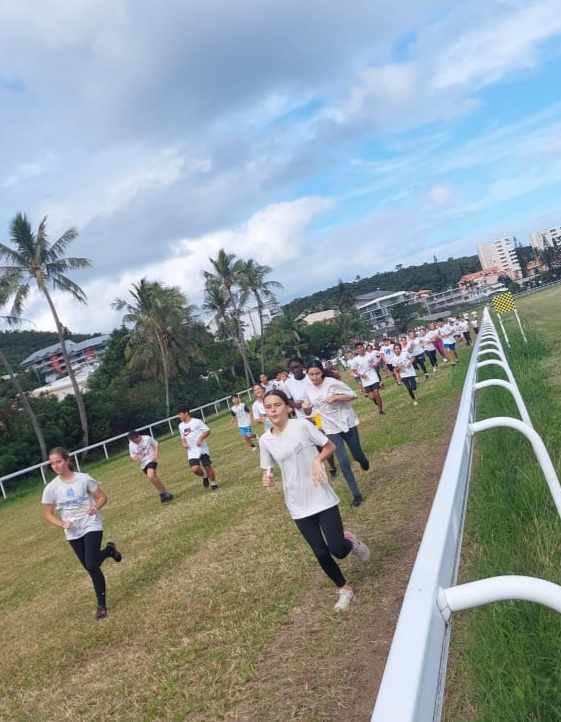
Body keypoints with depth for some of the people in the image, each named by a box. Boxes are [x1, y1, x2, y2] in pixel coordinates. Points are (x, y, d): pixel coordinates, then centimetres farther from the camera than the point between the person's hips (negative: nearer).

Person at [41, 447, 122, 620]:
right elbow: (48, 514, 2)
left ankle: (101, 604, 5)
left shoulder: (84, 479, -11)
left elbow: (102, 497, -2)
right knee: (90, 568, 11)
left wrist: (96, 507, -24)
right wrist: (61, 523, -16)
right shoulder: (51, 488, -6)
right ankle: (108, 550, 42)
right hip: (73, 532, 4)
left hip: (91, 526, -3)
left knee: (92, 566, -15)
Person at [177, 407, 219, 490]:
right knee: (195, 469, -13)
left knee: (207, 467, 0)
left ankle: (213, 483, 22)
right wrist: (183, 443, 4)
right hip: (191, 452, 4)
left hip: (202, 449, -4)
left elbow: (207, 431, -6)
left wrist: (201, 438, -21)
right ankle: (204, 476, 18)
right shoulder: (181, 426, 12)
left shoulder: (197, 421, -7)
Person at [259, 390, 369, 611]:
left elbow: (329, 447, -1)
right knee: (321, 553, 7)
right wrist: (267, 478, -14)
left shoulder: (302, 425, -11)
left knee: (338, 550, -7)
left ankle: (350, 541, 30)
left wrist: (317, 460, -19)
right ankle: (343, 588, 33)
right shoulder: (265, 440, -2)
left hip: (322, 498, -3)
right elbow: (267, 469, 9)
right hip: (298, 506, 3)